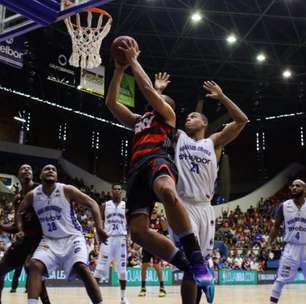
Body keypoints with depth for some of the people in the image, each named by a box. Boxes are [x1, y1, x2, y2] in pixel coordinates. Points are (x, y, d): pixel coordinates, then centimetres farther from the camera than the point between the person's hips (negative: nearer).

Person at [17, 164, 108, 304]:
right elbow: (20, 212, 21)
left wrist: (99, 228, -20)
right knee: (35, 265, -21)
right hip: (49, 240, 4)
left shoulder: (67, 190, -10)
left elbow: (92, 204, -9)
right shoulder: (32, 195, 1)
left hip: (72, 237, -3)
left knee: (82, 268, -24)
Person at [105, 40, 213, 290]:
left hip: (158, 160, -6)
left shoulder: (168, 114, 21)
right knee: (137, 230, -15)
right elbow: (111, 102, 34)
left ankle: (196, 257, -38)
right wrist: (120, 68, 32)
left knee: (167, 192, -43)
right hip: (137, 169, 6)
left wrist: (133, 59, 19)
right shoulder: (138, 120, 39)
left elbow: (147, 87, 7)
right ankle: (188, 266, -6)